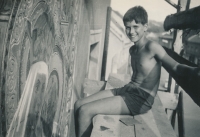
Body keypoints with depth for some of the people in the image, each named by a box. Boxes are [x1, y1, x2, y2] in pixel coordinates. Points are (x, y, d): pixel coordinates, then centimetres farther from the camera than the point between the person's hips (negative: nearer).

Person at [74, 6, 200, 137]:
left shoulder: (152, 47, -13)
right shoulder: (132, 50, 11)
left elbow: (176, 67, -20)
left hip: (141, 99, -8)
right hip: (127, 90, 8)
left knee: (85, 111, -17)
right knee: (79, 104, 1)